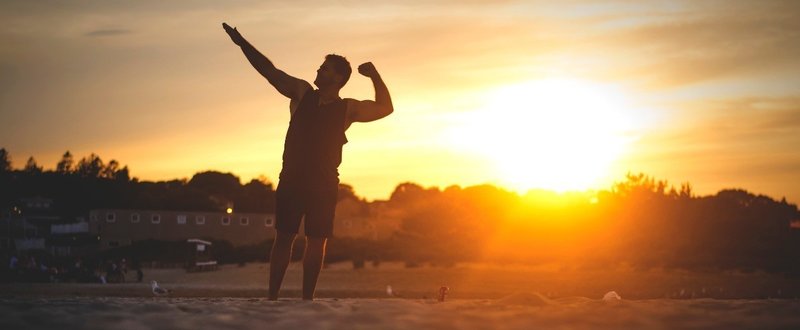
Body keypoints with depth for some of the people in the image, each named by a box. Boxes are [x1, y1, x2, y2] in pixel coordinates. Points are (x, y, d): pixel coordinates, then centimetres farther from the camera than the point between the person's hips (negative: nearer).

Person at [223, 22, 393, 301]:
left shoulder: (347, 108, 4)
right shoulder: (302, 93, 7)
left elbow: (385, 108, 0)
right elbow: (269, 71, 6)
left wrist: (374, 76, -9)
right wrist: (242, 43, 1)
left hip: (324, 184, -1)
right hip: (292, 180, 1)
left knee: (316, 242, -2)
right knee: (283, 237, 0)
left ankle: (307, 298, 3)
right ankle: (272, 296, 1)